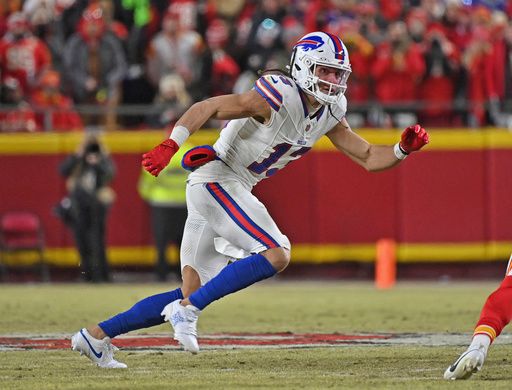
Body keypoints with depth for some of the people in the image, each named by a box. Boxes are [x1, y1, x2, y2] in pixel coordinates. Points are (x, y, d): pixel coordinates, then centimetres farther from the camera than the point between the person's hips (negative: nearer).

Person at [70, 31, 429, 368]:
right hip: (217, 182, -9)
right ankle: (188, 310, -18)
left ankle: (97, 336, 13)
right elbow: (207, 108, -21)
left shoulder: (329, 114, 8)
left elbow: (368, 158, 13)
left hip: (235, 189, 9)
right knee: (276, 255, -20)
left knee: (193, 293, 9)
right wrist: (169, 146, -32)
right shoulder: (277, 97, -18)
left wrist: (404, 149, -6)